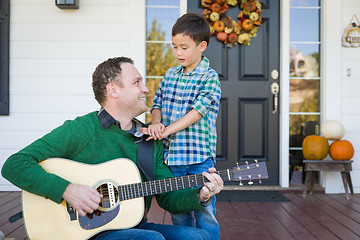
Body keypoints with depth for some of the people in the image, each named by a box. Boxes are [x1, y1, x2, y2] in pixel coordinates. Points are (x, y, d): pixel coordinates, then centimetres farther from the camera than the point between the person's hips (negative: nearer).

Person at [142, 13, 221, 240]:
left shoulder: (210, 78, -5)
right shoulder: (170, 74, 13)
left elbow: (198, 111, -15)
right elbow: (158, 104, 13)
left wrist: (167, 130, -22)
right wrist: (156, 124, -9)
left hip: (200, 156, -5)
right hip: (171, 154, 5)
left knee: (204, 213, 0)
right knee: (178, 214, 13)